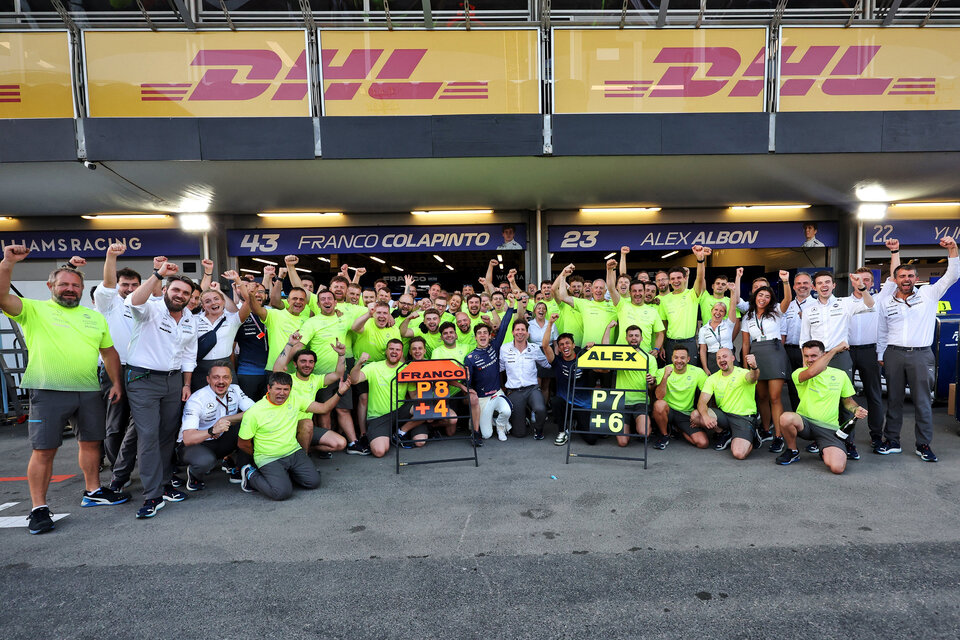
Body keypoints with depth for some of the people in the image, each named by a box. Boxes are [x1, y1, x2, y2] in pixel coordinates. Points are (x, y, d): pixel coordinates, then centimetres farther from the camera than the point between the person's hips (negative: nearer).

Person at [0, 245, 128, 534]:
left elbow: (109, 351, 18)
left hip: (90, 391, 5)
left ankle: (93, 492, 28)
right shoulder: (34, 310, 3)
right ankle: (39, 508, 9)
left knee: (91, 443, 13)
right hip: (49, 391, -4)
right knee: (43, 450, -2)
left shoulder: (95, 317, 15)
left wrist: (116, 382, 10)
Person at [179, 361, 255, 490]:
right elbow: (187, 439, -31)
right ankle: (194, 473, 0)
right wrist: (213, 430, -49)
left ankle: (240, 470, -4)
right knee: (206, 461, -39)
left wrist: (226, 419, -26)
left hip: (221, 441, 5)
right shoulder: (196, 400, -23)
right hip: (196, 444, -4)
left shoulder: (235, 390, -8)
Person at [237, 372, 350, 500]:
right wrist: (260, 457, 7)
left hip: (294, 452, 5)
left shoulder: (294, 400, -1)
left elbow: (324, 408, -3)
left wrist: (339, 392, -17)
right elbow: (242, 444, -4)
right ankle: (252, 475, 4)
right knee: (282, 492, -24)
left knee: (313, 481, -9)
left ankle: (283, 472, 16)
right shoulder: (253, 412, -15)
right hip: (269, 458, -5)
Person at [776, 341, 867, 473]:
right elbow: (812, 372, -27)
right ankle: (792, 451, -5)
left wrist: (856, 409, -3)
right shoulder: (799, 373, -2)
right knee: (786, 417, -39)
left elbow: (848, 400, 21)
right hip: (804, 422, -1)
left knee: (837, 467, -25)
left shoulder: (840, 374, 8)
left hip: (829, 428, 1)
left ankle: (822, 449, 15)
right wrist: (835, 349, -19)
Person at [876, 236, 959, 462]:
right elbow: (881, 333, 13)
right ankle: (892, 441, 17)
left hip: (921, 355, -2)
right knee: (894, 399, 8)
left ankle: (924, 445, 13)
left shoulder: (928, 294, 4)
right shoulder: (886, 303, 8)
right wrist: (880, 356, 10)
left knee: (922, 401, 3)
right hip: (894, 354, 2)